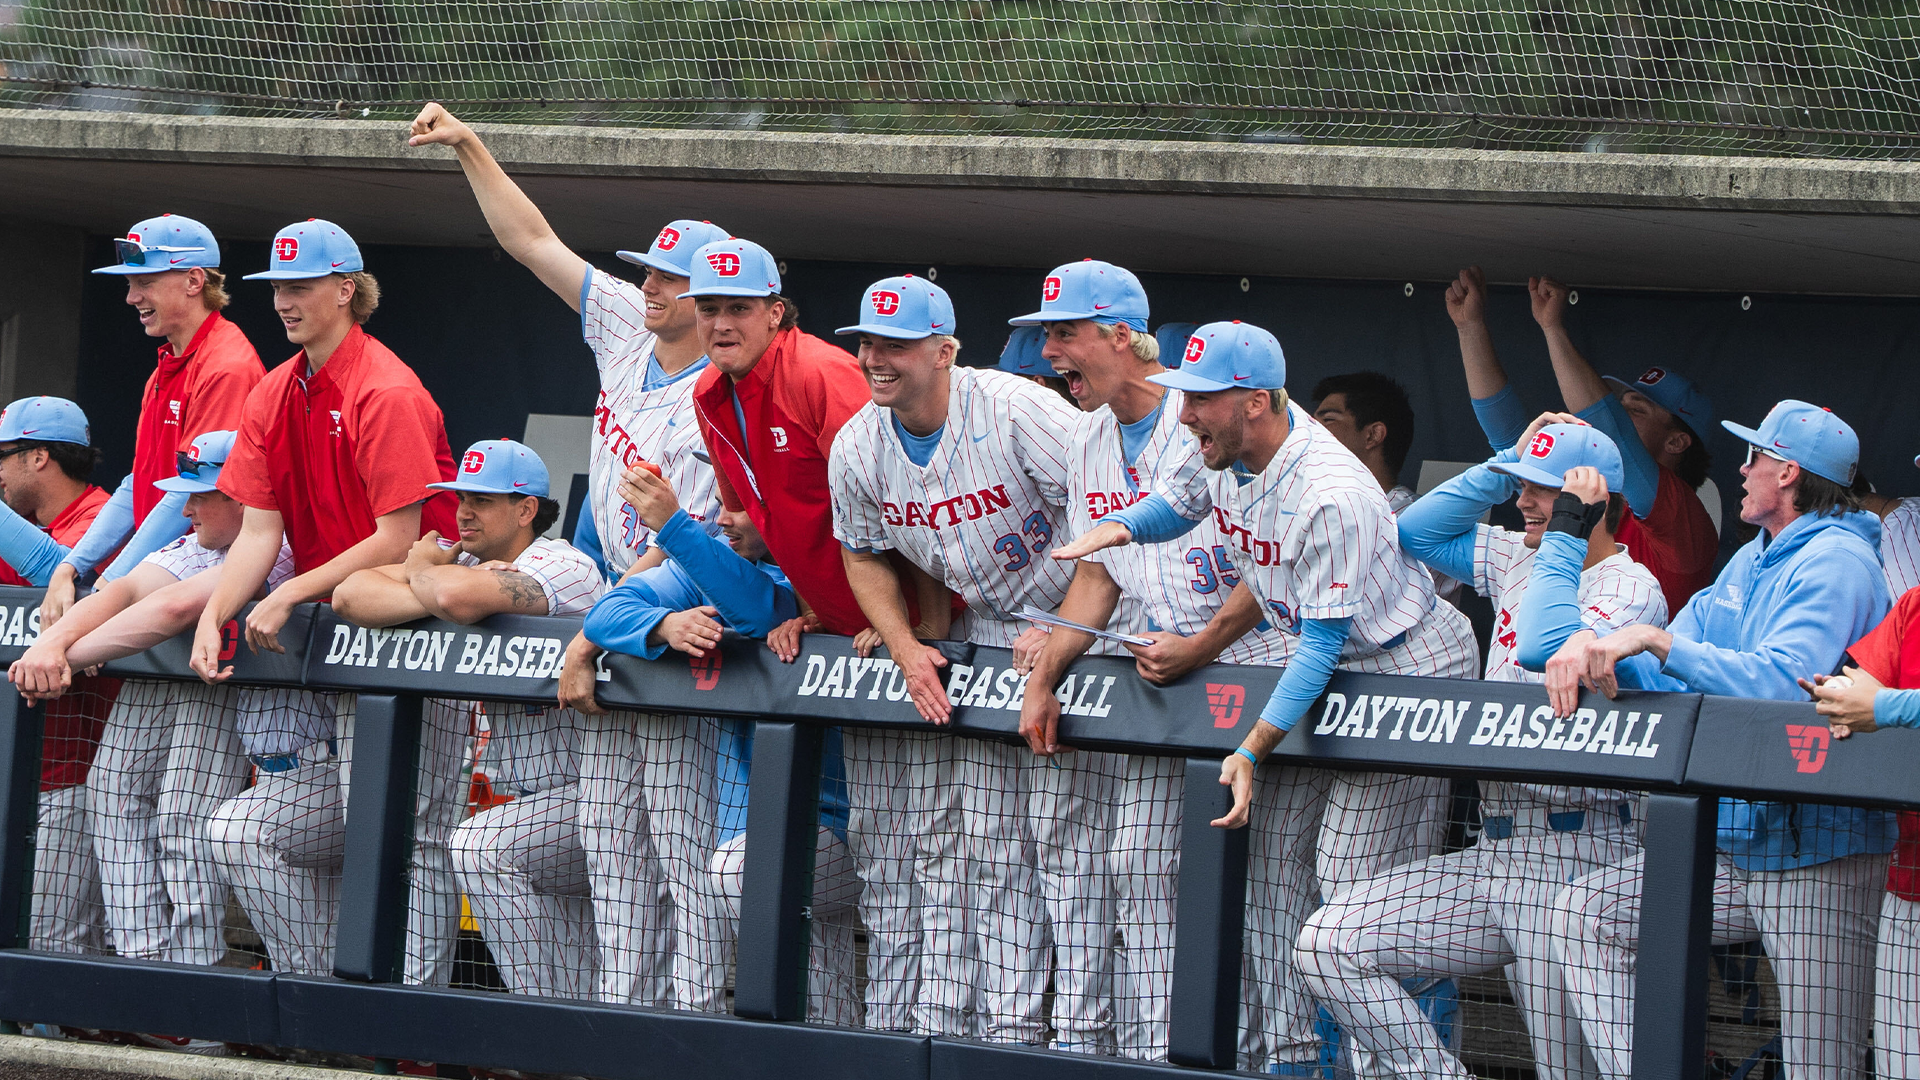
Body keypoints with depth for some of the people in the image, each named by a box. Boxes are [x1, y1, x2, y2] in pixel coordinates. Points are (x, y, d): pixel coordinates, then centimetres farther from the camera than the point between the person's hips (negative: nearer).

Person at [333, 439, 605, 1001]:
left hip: (588, 792, -9)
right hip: (523, 795, 9)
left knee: (476, 848, -26)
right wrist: (434, 587, -17)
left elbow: (459, 597, -34)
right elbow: (351, 594, -2)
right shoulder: (468, 560, 8)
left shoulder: (565, 567, -16)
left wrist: (423, 571, -10)